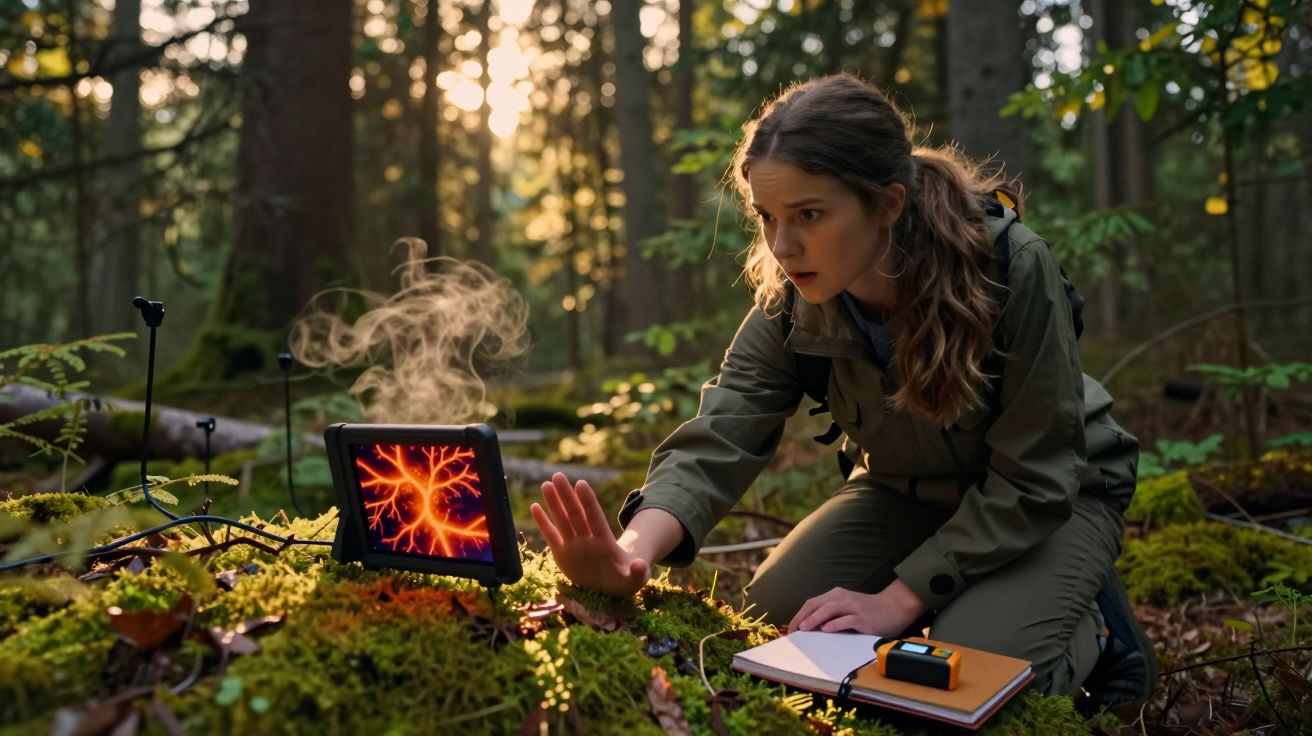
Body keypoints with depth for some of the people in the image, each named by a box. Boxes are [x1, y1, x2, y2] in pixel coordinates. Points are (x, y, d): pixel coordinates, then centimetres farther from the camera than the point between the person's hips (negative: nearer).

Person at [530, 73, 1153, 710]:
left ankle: (1094, 632, 6)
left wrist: (897, 600, -31)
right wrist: (632, 554, -51)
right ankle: (953, 595, 14)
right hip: (909, 491, 5)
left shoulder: (1011, 268, -33)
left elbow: (1033, 477, -28)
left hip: (1049, 503, -4)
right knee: (772, 609, -10)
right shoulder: (792, 302, -20)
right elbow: (719, 439, -30)